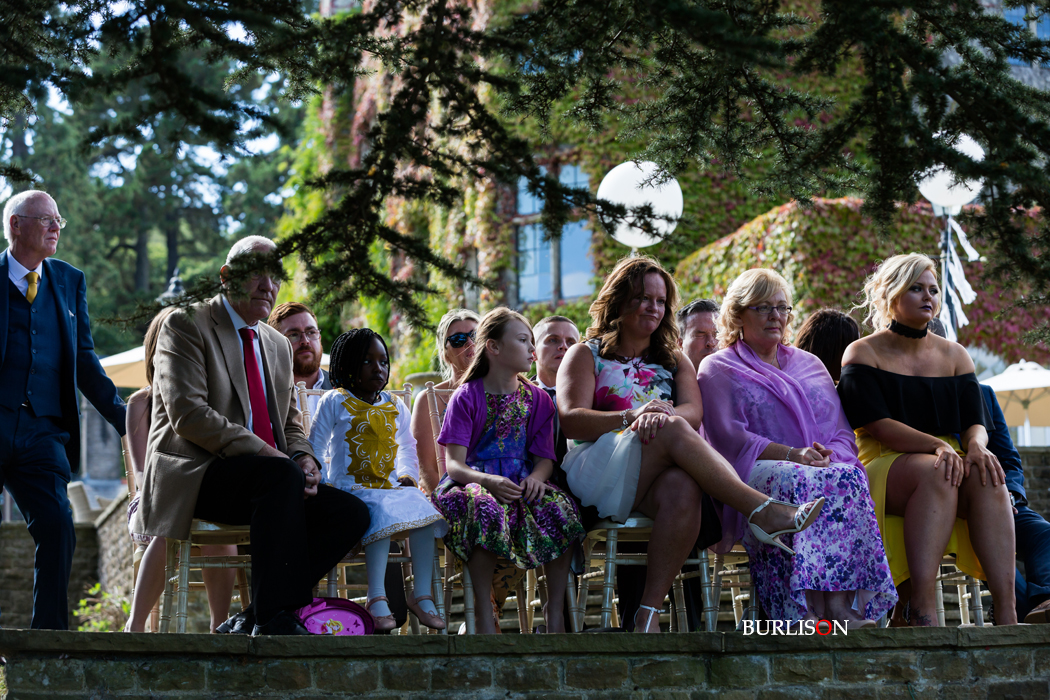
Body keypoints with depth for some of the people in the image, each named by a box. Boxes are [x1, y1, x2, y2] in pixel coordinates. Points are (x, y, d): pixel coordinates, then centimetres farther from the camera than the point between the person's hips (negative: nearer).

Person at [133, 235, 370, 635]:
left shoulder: (278, 346, 22)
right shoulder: (186, 325, -1)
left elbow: (290, 425, 23)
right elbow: (188, 414, -14)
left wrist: (303, 459, -3)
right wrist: (264, 453, -21)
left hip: (265, 476, 8)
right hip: (193, 475, -8)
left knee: (351, 512, -13)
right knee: (281, 475, -35)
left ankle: (252, 620, -14)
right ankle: (272, 619, -34)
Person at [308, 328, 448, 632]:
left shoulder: (396, 407, 18)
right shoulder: (335, 402, 4)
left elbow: (407, 447, 29)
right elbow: (315, 450, 4)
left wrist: (408, 474, 8)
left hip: (391, 488, 5)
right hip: (351, 489, -5)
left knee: (422, 508, -25)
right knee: (382, 514, -35)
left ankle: (422, 596, -21)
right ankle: (377, 599, -34)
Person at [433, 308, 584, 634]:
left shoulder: (536, 397, 12)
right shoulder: (466, 397, -1)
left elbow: (546, 457, 8)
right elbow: (454, 464, -8)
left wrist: (536, 477, -17)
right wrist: (489, 480, -28)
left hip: (522, 482, 4)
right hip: (475, 483, -4)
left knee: (560, 507, -29)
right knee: (487, 510, -40)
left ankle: (555, 611, -15)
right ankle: (484, 614, -28)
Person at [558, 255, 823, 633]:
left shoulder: (674, 360, 27)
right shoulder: (586, 355, 16)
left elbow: (693, 413, 6)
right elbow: (570, 420, -2)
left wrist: (663, 415, -19)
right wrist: (631, 417, -18)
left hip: (661, 474, 3)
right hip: (598, 471, -3)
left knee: (683, 489, -37)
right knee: (673, 431, -33)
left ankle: (649, 614, -39)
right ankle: (765, 511, -42)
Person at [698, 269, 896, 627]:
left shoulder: (809, 365, 28)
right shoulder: (718, 369, 14)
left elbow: (843, 432, 19)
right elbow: (729, 437, -2)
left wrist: (829, 455, -7)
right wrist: (790, 454, -17)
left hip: (825, 467, 4)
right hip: (754, 474, -4)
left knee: (848, 477, -33)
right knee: (796, 482, -39)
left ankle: (841, 603, -44)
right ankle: (820, 605, -48)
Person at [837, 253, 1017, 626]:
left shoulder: (954, 355, 18)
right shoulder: (863, 354, 5)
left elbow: (975, 422, 9)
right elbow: (877, 426, -9)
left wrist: (976, 445, -17)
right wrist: (937, 445, -24)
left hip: (948, 459, 4)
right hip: (883, 466, -4)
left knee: (986, 475, -31)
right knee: (934, 473, -38)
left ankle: (1006, 611, -43)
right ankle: (922, 607, -46)